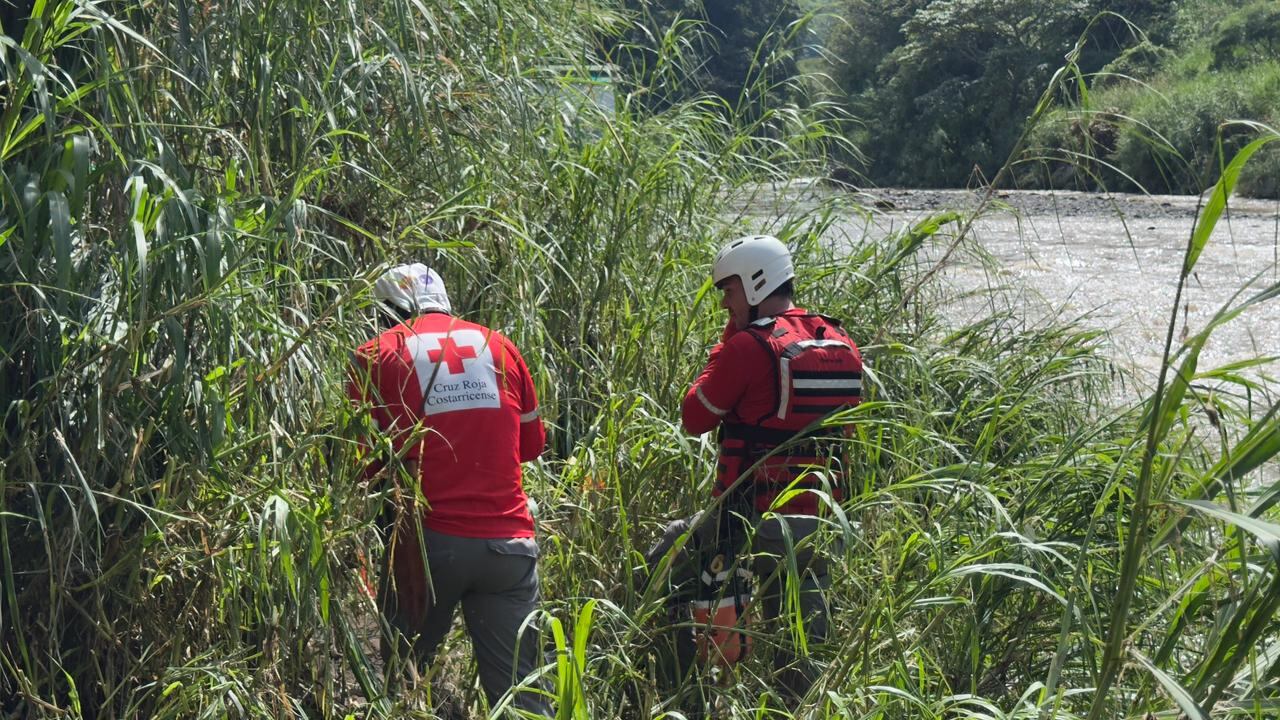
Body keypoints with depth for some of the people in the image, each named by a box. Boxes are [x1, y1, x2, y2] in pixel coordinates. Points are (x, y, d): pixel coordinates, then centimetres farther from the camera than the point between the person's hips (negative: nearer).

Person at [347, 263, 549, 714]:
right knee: (521, 692, 5)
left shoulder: (377, 356, 2)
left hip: (429, 538, -2)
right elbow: (532, 444, 19)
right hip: (510, 540, 2)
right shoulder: (497, 345, 12)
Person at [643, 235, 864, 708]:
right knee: (801, 648, 15)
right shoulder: (842, 346, 8)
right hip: (820, 519, 6)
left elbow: (694, 418, -4)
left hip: (752, 518, -6)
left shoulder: (748, 345, -13)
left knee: (663, 567, 12)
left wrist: (726, 342, 3)